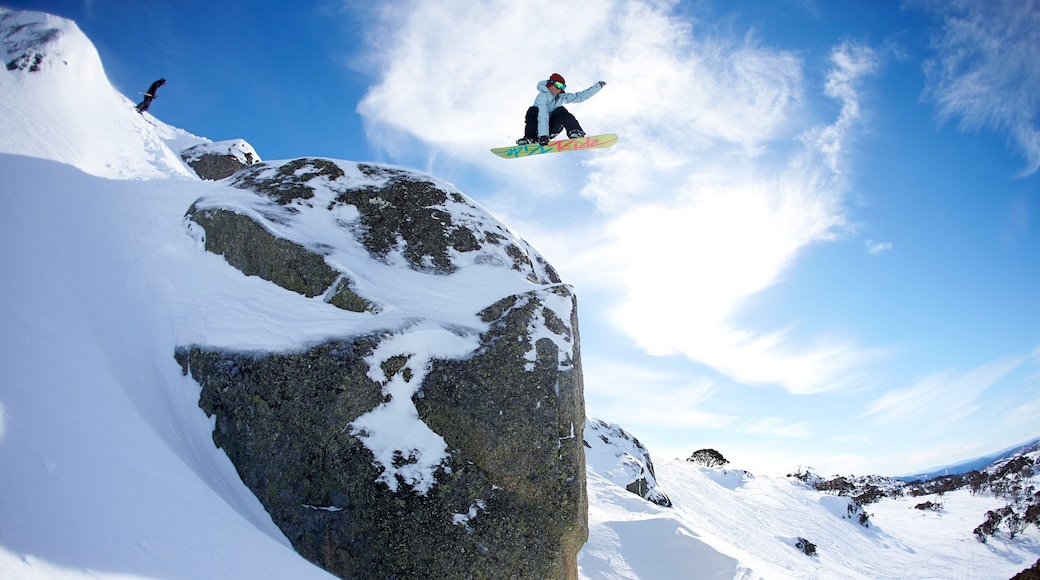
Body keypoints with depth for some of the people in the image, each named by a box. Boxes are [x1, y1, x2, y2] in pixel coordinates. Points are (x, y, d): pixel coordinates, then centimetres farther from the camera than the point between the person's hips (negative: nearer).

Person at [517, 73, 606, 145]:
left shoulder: (562, 97, 1)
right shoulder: (542, 96, -18)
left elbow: (580, 96, 8)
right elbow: (543, 116, -32)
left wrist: (598, 86, 6)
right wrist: (543, 135, -45)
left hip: (552, 128, 4)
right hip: (539, 128, -4)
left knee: (560, 111, -23)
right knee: (533, 110, -32)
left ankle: (575, 132, -37)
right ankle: (530, 138, -37)